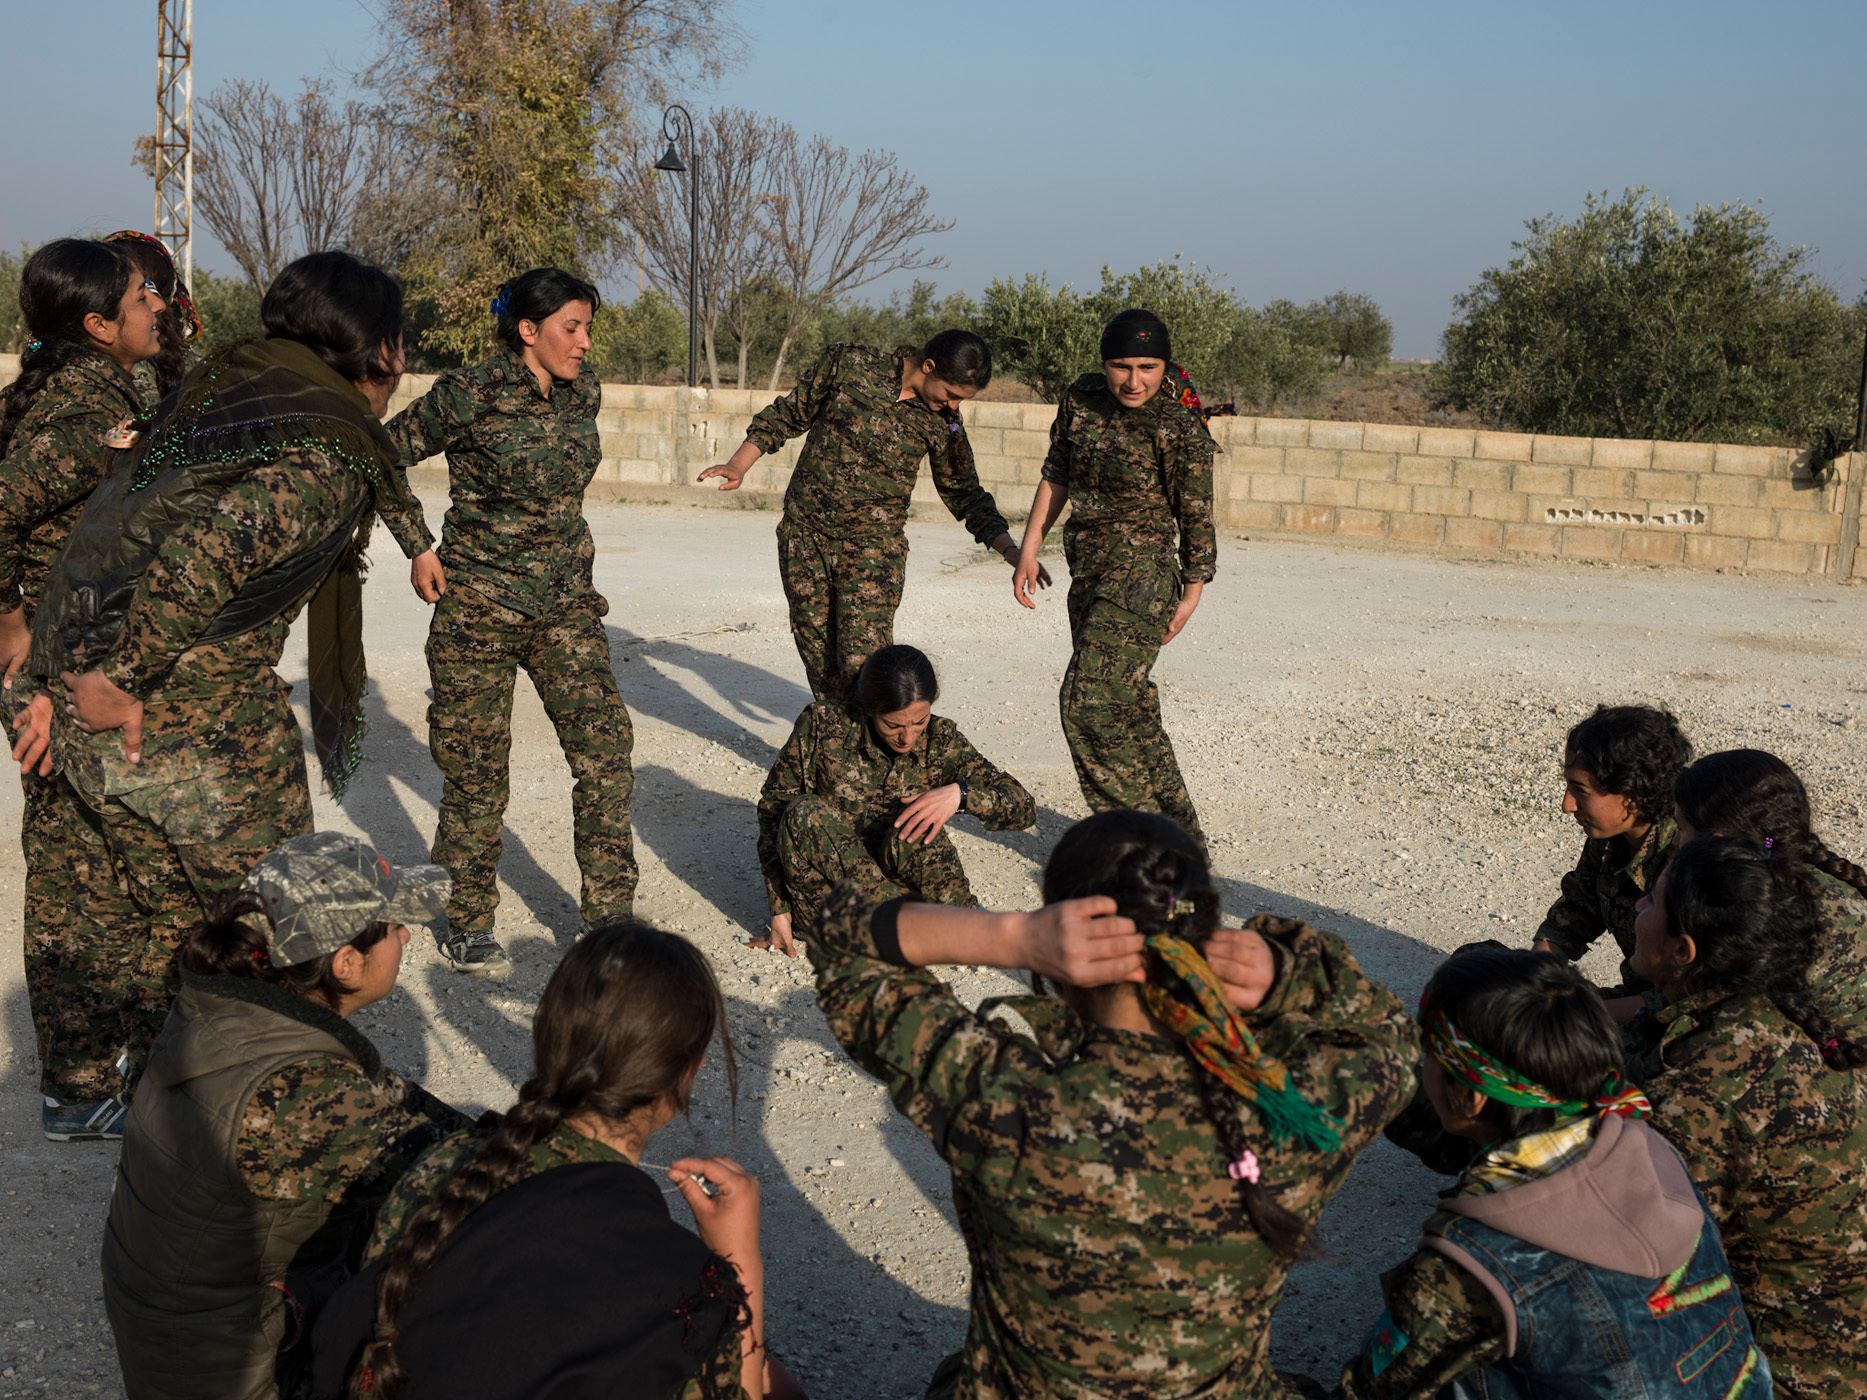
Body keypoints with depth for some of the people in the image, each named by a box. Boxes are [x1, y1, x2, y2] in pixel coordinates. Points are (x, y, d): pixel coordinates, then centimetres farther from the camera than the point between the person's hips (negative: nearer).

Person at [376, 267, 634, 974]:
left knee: (606, 750, -5)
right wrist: (420, 549, -4)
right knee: (477, 768, 3)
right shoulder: (468, 395, -13)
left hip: (565, 604, 5)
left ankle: (609, 919, 4)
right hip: (479, 605, -4)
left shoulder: (583, 395, 4)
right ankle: (467, 925, 19)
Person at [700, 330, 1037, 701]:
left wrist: (1009, 549, 1)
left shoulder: (943, 423, -1)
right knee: (818, 659, 5)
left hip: (872, 545, -1)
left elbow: (964, 493, 10)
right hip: (804, 533, 1)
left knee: (863, 661, -15)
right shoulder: (847, 364, -5)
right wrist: (739, 465, -2)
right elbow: (789, 415, 7)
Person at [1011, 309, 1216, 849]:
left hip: (1142, 576, -7)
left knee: (1089, 702, -17)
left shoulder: (1180, 428, -14)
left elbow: (1197, 519, -7)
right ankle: (1180, 835, 29)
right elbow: (1056, 476, 15)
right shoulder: (1081, 399, 3)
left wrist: (1190, 597, -2)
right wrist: (1029, 550, 14)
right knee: (1131, 710, 15)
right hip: (1089, 573, 8)